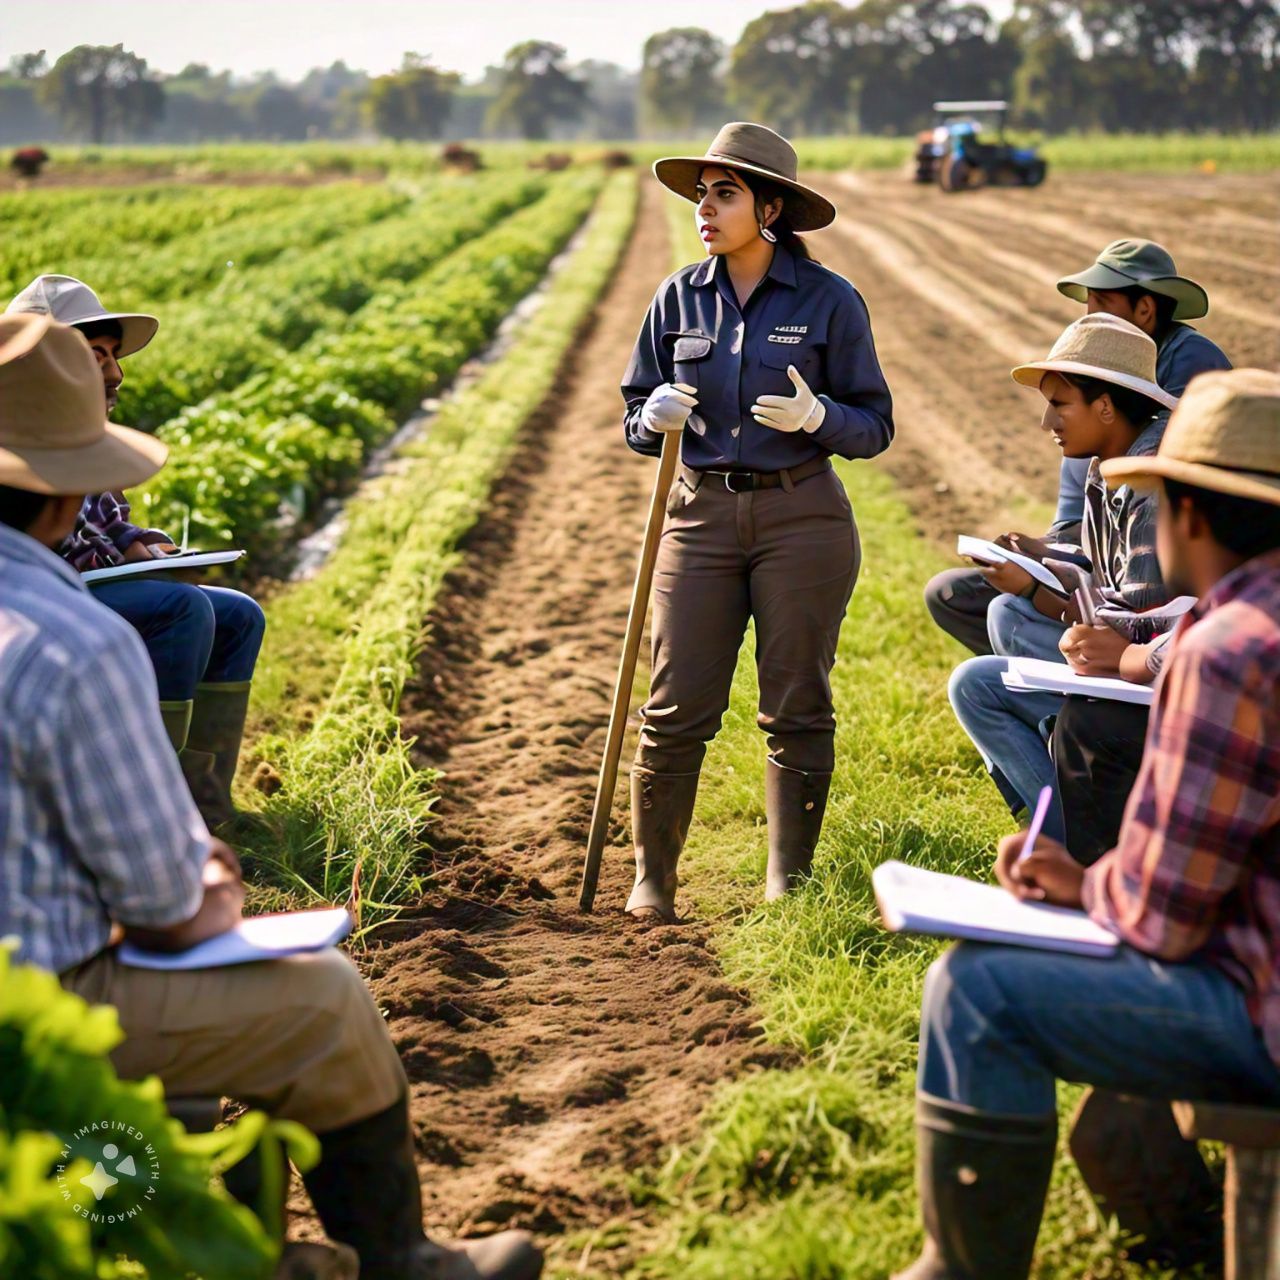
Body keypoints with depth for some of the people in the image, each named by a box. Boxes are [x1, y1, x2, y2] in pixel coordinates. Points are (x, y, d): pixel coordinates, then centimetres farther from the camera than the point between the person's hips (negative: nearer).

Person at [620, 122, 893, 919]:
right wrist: (655, 418, -12)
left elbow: (875, 427, -1)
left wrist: (816, 415, -21)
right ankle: (653, 879, 15)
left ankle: (790, 884, 17)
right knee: (677, 710, 0)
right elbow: (637, 423, 12)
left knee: (798, 711, 4)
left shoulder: (829, 300, -3)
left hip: (803, 518, -2)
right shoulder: (679, 299, 6)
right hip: (702, 515, 2)